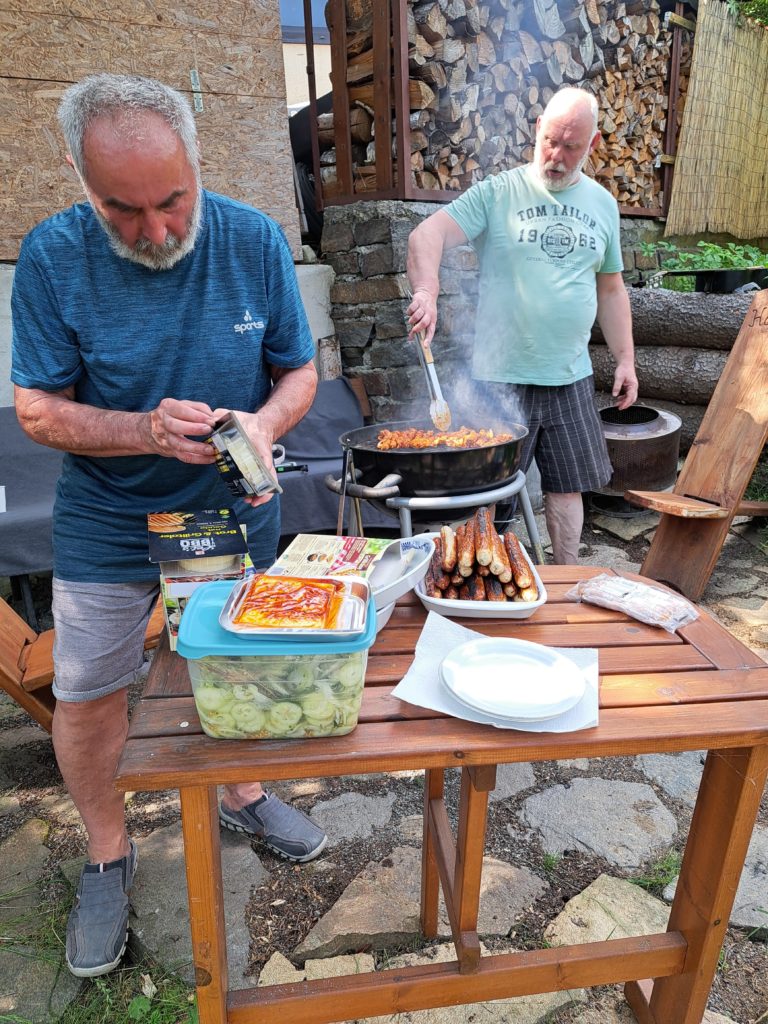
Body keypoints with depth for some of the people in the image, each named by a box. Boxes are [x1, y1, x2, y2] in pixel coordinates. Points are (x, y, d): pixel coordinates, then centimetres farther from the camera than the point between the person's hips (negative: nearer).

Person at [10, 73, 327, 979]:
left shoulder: (254, 241, -12)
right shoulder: (53, 256, -15)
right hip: (106, 523, 0)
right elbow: (38, 410, -11)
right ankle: (107, 853, 38)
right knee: (87, 696, 8)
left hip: (234, 508, 2)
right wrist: (144, 431, -30)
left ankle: (241, 797, 47)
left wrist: (265, 423, -27)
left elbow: (299, 372, -5)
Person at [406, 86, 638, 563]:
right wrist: (427, 290, -34)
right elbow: (427, 235, -14)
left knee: (568, 487, 12)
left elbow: (611, 289, 18)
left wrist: (626, 359, 13)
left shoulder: (603, 205, 12)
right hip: (501, 375, -4)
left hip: (571, 377, 4)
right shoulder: (498, 192, -2)